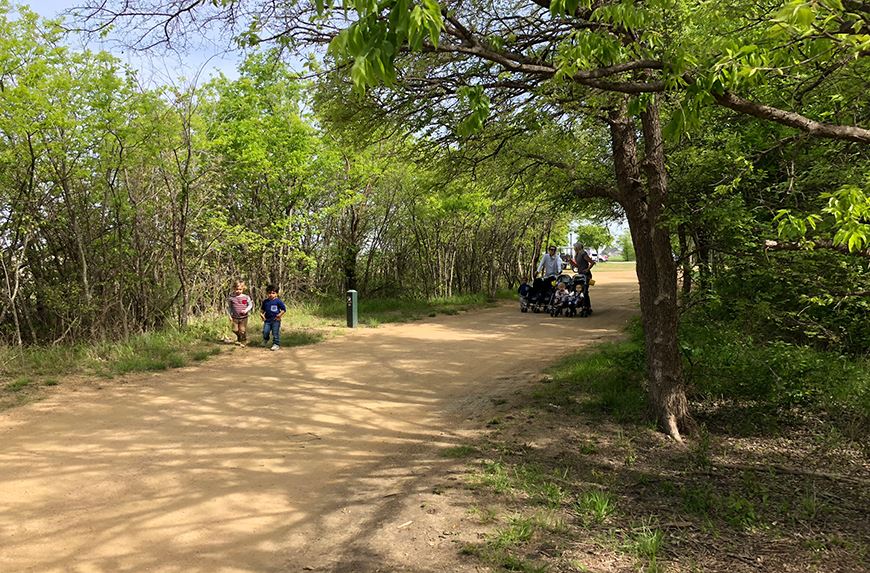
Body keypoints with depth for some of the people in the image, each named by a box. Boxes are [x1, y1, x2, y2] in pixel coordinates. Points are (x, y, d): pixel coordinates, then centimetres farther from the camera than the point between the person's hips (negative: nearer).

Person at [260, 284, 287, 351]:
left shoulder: (278, 301, -6)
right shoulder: (265, 302, 8)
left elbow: (284, 309, -4)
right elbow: (262, 309, 22)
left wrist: (279, 315, -12)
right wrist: (261, 314, 5)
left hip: (275, 320, -4)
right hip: (267, 320, 4)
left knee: (275, 333, -1)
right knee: (265, 332, 0)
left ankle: (276, 344, 11)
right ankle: (265, 340, 30)